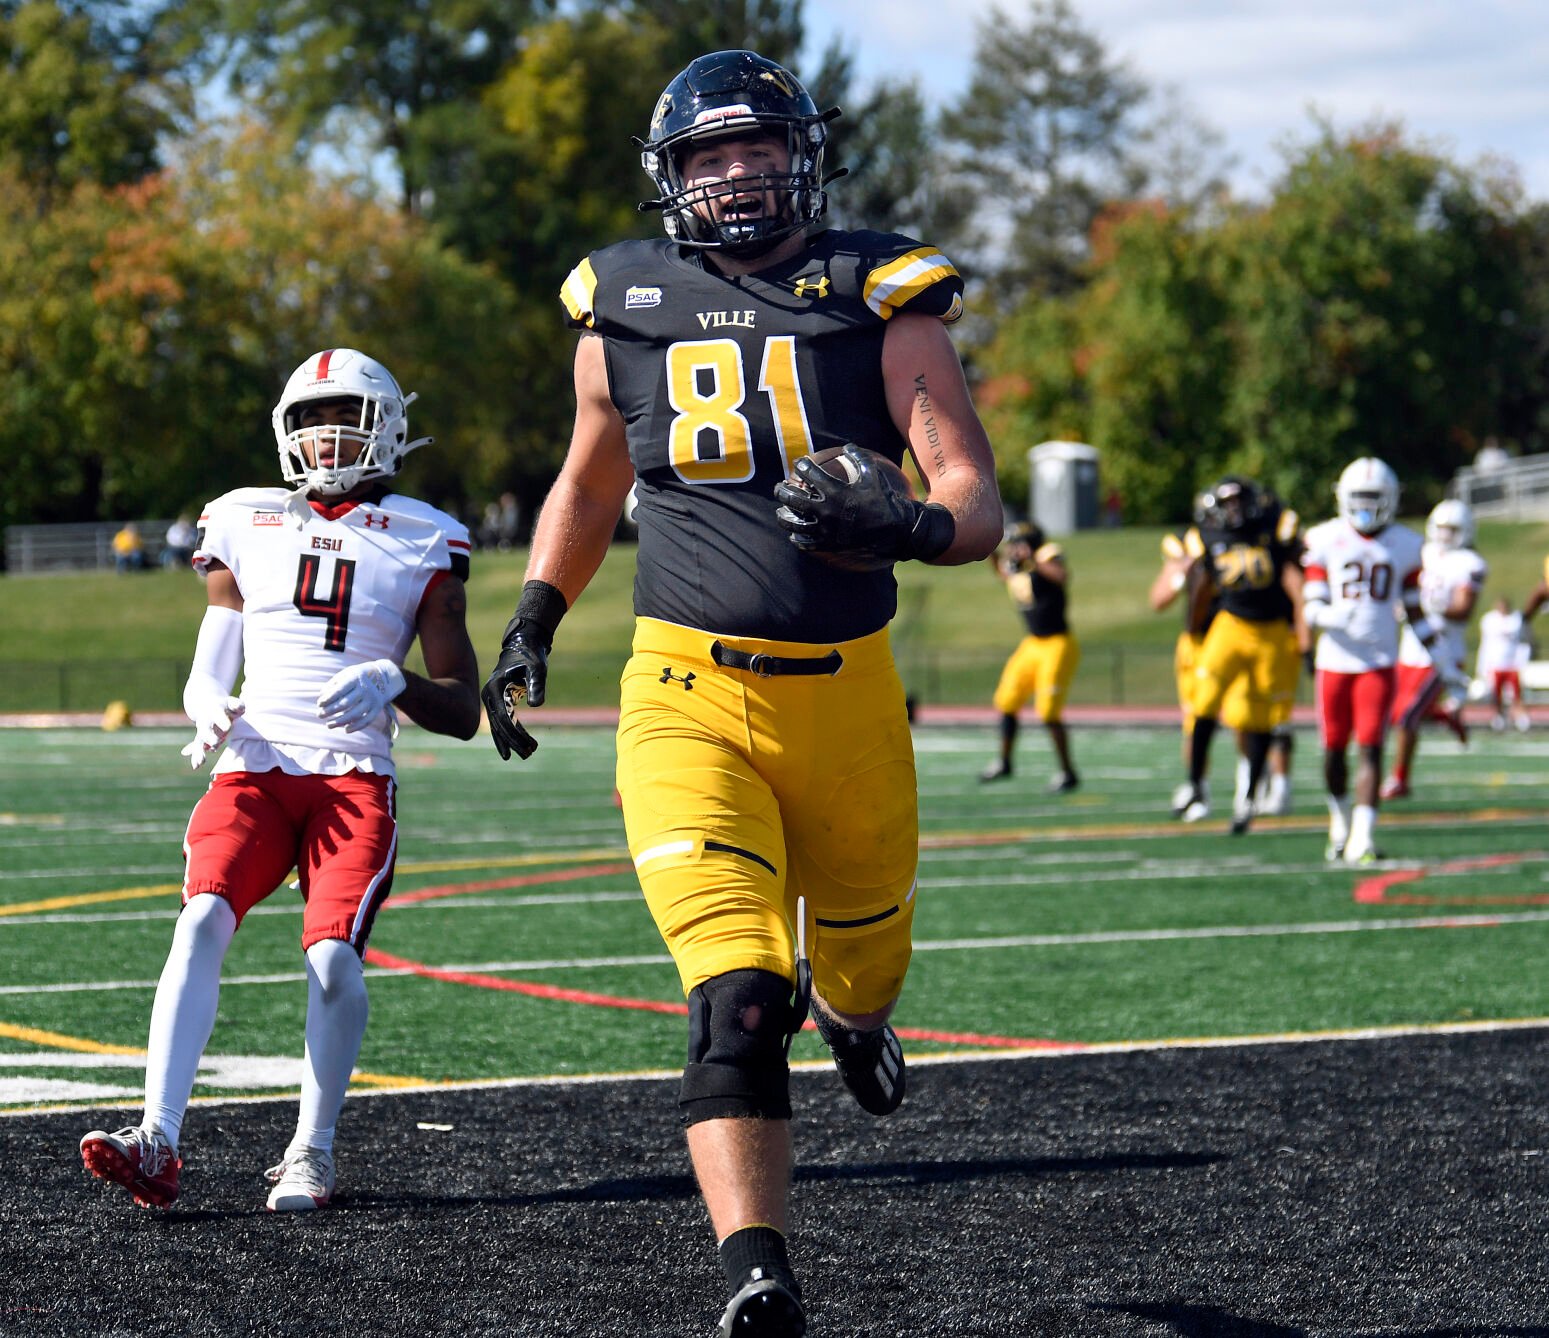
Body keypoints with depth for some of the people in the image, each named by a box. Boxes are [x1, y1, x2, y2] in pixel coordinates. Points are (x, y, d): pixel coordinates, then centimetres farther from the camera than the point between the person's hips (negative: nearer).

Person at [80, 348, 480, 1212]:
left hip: (356, 777, -2)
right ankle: (158, 1142, -31)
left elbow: (464, 711, 7)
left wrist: (393, 684, -13)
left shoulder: (422, 544, 9)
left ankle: (313, 1153, -4)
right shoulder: (245, 526, 15)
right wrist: (211, 712, -5)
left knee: (335, 955, -23)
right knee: (203, 921, -24)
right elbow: (206, 673, 19)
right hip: (254, 768, 2)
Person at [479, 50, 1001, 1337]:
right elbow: (590, 482, 25)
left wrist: (903, 527, -32)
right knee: (736, 997, -19)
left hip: (845, 691, 1)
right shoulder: (628, 308, 6)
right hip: (688, 696, -1)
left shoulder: (879, 299, -2)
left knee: (864, 959, 23)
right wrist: (534, 620, 17)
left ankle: (852, 1007, 62)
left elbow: (976, 498, -11)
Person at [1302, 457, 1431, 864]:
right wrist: (1329, 616, -25)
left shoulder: (1404, 545, 5)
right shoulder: (1326, 541, 1)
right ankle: (1340, 816, 34)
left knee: (1371, 749, -11)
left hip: (1379, 662, 0)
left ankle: (1361, 839, -15)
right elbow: (1313, 607, -1)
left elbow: (1413, 610, 11)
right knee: (1334, 750, 8)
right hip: (1335, 660, 1)